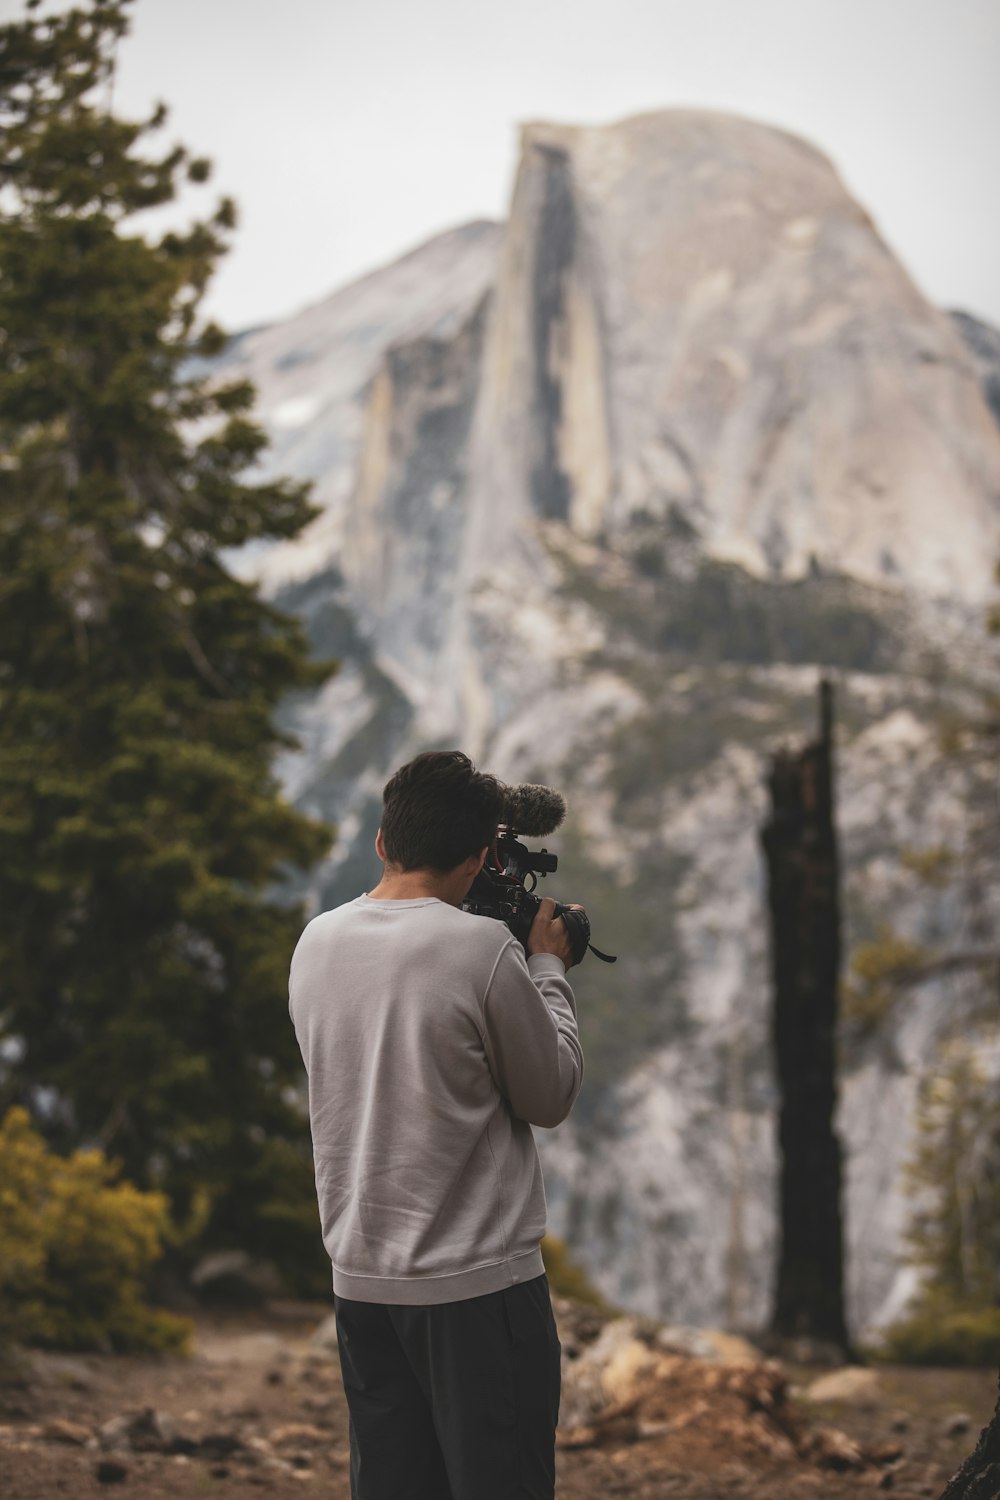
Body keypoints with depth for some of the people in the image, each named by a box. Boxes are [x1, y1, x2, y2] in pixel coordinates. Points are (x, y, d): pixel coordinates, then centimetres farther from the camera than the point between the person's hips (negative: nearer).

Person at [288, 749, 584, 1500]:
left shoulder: (316, 942, 3)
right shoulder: (482, 947, -15)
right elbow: (551, 1094, -4)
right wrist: (549, 970, 8)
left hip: (362, 1280, 6)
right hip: (479, 1284, -6)